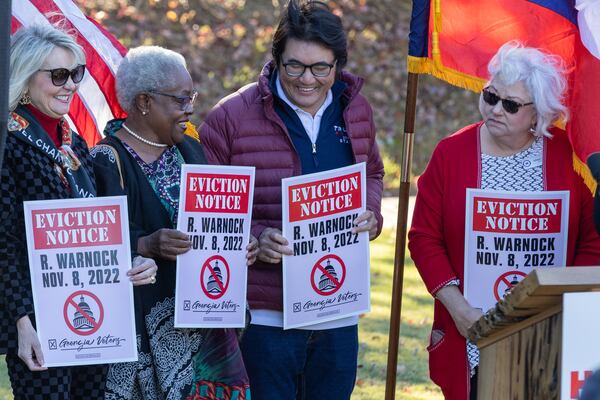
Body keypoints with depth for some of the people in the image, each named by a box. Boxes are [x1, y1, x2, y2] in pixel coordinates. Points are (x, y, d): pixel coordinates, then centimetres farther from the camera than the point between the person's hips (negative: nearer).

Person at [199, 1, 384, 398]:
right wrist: (251, 238, -20)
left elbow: (372, 174, 24)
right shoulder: (231, 117, -9)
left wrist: (370, 215, 1)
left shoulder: (356, 111, 7)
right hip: (265, 316, -5)